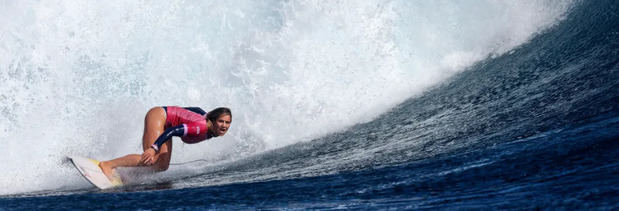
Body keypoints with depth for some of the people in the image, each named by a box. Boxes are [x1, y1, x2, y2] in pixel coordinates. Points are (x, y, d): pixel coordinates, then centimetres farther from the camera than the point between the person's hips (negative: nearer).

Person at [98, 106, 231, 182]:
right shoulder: (201, 127, -33)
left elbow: (197, 110, 12)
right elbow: (174, 131, -38)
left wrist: (179, 111, 25)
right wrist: (154, 148, -43)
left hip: (165, 123, 9)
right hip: (158, 115, -9)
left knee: (162, 166, 1)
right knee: (150, 159, -22)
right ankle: (107, 165, -14)